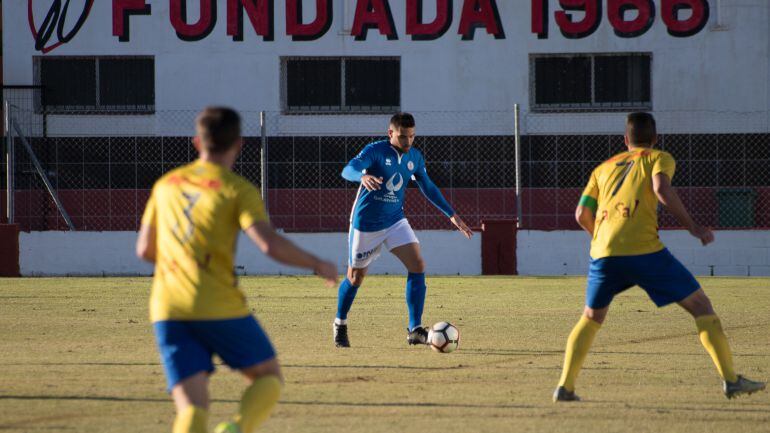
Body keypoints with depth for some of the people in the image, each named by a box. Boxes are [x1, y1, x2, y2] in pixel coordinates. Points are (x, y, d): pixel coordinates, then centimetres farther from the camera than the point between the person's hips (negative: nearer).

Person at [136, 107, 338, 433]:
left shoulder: (166, 184, 14)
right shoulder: (238, 190, -2)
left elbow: (145, 250, 19)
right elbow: (270, 244, -15)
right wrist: (318, 265, 0)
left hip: (167, 310, 4)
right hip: (219, 307, -4)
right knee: (268, 376, 15)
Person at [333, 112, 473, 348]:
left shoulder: (415, 157, 1)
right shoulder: (375, 151, -17)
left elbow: (428, 188, 15)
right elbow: (347, 170, -32)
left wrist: (452, 215, 13)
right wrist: (363, 176, -55)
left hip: (395, 220, 5)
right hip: (366, 223, -5)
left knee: (418, 266, -13)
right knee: (355, 277, 6)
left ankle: (415, 330, -11)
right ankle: (340, 324, 31)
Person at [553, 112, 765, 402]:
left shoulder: (604, 168, 26)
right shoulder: (659, 158, 14)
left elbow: (582, 214, 17)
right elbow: (662, 188, -8)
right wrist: (692, 227, -3)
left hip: (603, 253, 4)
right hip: (644, 248, -4)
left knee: (591, 319, 25)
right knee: (700, 305, 6)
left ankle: (565, 386, 12)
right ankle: (730, 380, -4)